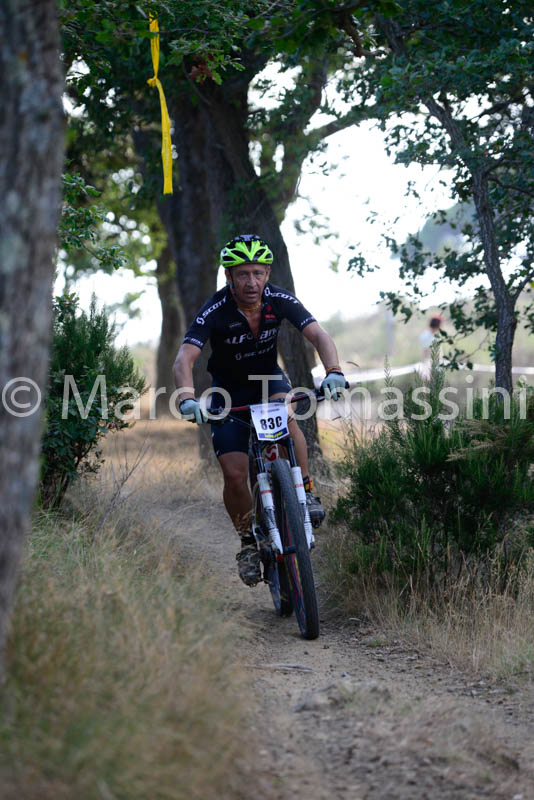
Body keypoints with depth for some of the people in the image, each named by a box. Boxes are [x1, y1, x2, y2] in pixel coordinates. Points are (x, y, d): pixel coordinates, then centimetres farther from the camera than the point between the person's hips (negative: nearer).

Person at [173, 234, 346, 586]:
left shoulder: (280, 300, -20)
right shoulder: (215, 310, -27)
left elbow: (318, 335, -28)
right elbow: (185, 358, -36)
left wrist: (334, 371, -48)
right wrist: (187, 398, -55)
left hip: (269, 378, 1)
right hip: (229, 390, -1)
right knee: (235, 475, -12)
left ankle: (307, 493, -19)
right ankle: (249, 541, 10)